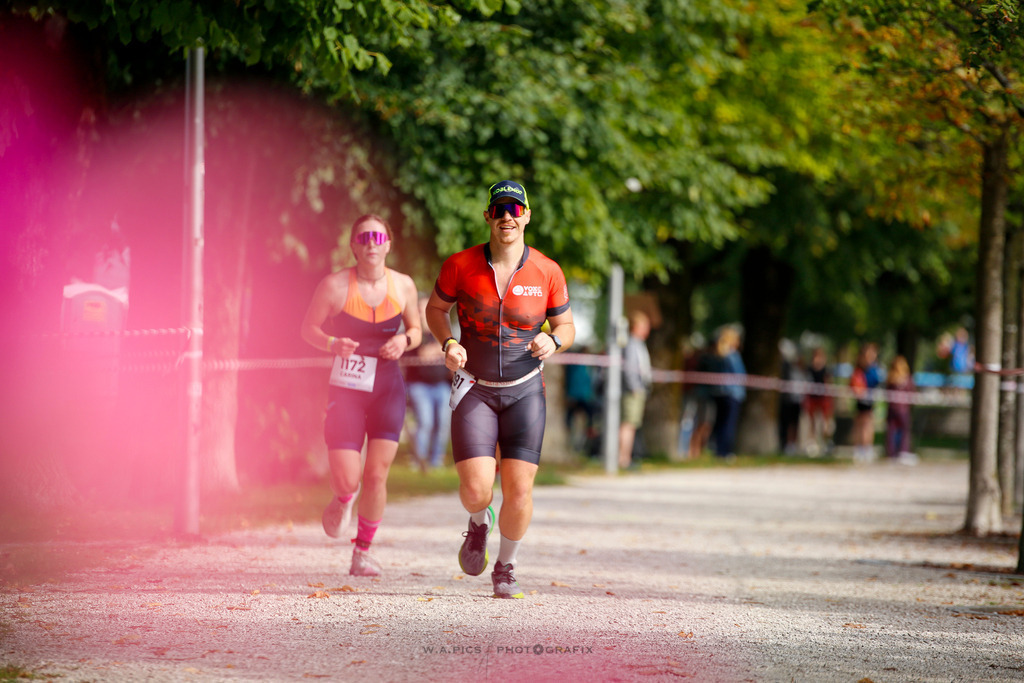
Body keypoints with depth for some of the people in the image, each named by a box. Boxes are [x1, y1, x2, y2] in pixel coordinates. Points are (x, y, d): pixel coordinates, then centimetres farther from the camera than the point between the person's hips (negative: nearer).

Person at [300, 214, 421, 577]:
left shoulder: (403, 286, -1)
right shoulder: (335, 286, -9)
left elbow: (416, 329, 13)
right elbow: (309, 328, 1)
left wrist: (405, 340, -10)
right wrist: (332, 344, -19)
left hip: (387, 388, 2)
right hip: (346, 389, -2)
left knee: (376, 475, -5)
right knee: (347, 479, -8)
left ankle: (363, 550, 14)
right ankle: (343, 500, 31)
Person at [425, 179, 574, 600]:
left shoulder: (547, 272, -4)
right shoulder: (460, 266, -6)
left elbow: (566, 326, 8)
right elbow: (435, 308, 10)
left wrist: (553, 341, -14)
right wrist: (448, 343, -9)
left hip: (525, 391, 1)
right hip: (474, 390, -1)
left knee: (519, 490, -7)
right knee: (476, 491, -14)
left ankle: (505, 570, 19)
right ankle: (480, 523, 25)